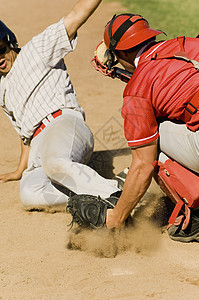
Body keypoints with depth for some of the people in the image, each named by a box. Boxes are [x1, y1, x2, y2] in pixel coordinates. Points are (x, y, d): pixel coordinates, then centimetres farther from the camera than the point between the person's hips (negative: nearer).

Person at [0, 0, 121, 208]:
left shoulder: (36, 51, 12)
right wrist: (20, 172, 41)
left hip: (65, 122, -6)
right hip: (38, 147, 6)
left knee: (55, 163, -42)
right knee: (30, 194, -29)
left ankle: (115, 194, -38)